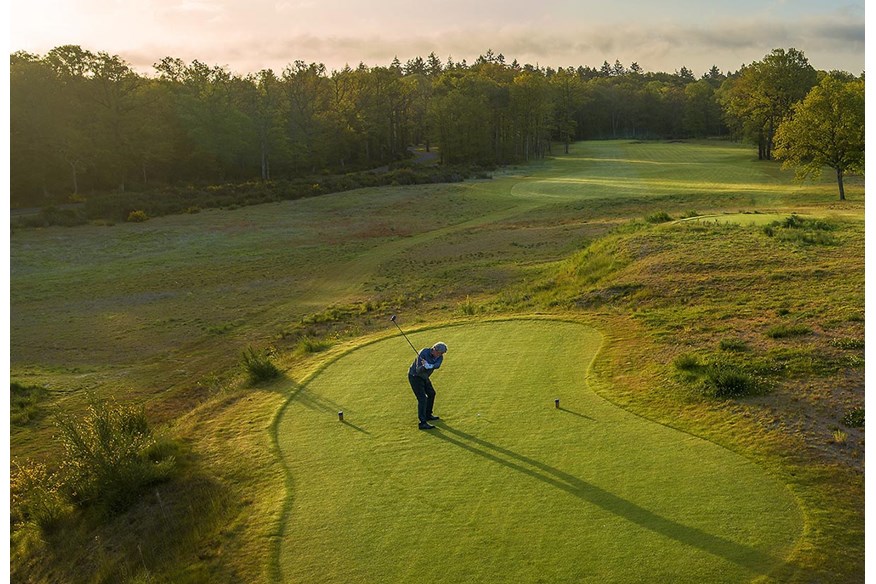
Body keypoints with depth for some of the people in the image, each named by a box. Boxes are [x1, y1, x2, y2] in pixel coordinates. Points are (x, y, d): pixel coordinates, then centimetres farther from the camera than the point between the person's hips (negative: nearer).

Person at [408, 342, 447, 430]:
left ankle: (428, 415, 37)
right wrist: (425, 367, -53)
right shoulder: (424, 353, -29)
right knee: (422, 398, -16)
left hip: (424, 377, 8)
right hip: (414, 376, -8)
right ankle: (423, 423, -17)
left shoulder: (440, 357, -10)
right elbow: (418, 370, -33)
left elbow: (437, 365, -32)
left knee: (431, 394, 19)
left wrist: (430, 366, -52)